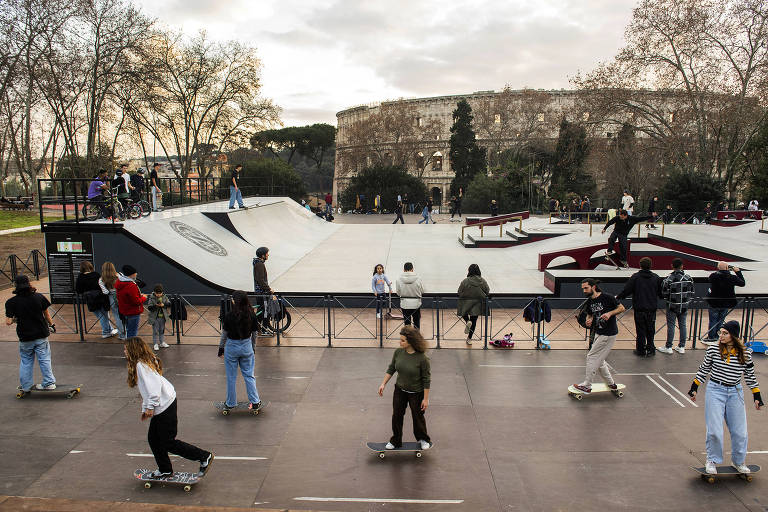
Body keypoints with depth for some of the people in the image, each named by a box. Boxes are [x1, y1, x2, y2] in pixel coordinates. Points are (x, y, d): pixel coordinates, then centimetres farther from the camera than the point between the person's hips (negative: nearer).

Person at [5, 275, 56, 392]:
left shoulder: (11, 302, -11)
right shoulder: (39, 297, -6)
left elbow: (8, 322, -13)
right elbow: (46, 314, 4)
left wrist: (14, 319, 9)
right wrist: (51, 325, 20)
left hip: (25, 337, -1)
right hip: (41, 334, 1)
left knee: (26, 362, 15)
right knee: (44, 359, 10)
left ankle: (26, 386, 21)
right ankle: (49, 382, 13)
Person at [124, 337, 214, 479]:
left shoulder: (141, 365, -18)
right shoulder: (145, 362, 13)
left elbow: (154, 385, -27)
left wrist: (150, 406, -23)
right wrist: (144, 409, 20)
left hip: (165, 407, -10)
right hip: (161, 408, 10)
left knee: (169, 443, -2)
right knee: (153, 439, 17)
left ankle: (205, 457, 4)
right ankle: (165, 470, 29)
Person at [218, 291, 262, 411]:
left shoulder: (229, 316, -17)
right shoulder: (252, 315, -10)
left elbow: (224, 334, -7)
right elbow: (254, 334, 0)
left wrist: (221, 348, 7)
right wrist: (252, 347, 14)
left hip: (231, 347, -2)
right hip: (247, 347, 2)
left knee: (231, 377, 12)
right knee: (249, 375, 13)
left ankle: (231, 403, 23)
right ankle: (255, 402, 14)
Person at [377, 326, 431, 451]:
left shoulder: (422, 358, -26)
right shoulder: (398, 352, -12)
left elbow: (426, 380, -18)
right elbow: (391, 369, 4)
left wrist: (426, 399, -15)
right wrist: (383, 384, -1)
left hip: (416, 393, -4)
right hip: (400, 390, 4)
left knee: (418, 417, 13)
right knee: (396, 415, 11)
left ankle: (423, 439, 37)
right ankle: (395, 441, 29)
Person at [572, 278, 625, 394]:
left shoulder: (607, 298, -16)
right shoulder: (589, 302, 4)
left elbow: (622, 308, -8)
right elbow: (589, 314, 17)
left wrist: (610, 313, -23)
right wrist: (588, 320, -6)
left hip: (608, 334, -8)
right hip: (598, 333, 8)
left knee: (592, 357, -6)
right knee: (599, 360, 15)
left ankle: (587, 386, 3)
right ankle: (611, 384, 30)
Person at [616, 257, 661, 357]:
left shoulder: (635, 277, -10)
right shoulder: (656, 278, 0)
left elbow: (626, 290, -9)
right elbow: (661, 293, 7)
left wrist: (618, 297, 6)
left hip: (639, 309, -3)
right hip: (652, 308, 3)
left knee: (640, 331, 5)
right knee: (650, 330, 14)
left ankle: (641, 350, 11)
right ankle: (650, 349, 19)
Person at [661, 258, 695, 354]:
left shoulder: (668, 279, -15)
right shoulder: (688, 278, -2)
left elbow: (664, 294, -13)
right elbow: (692, 292, 4)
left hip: (672, 306, -4)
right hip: (684, 307, 4)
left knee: (671, 326, 3)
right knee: (683, 325, 12)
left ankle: (668, 347, 10)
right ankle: (682, 347, 18)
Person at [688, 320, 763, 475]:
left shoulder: (745, 353, -2)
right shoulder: (713, 349, -5)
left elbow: (750, 375, 9)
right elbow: (704, 369, 6)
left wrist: (756, 396, 10)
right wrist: (694, 387, 7)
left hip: (735, 393, 2)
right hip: (715, 391, -1)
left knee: (740, 431, 6)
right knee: (714, 431, -4)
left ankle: (739, 462, 29)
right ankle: (712, 461, 16)